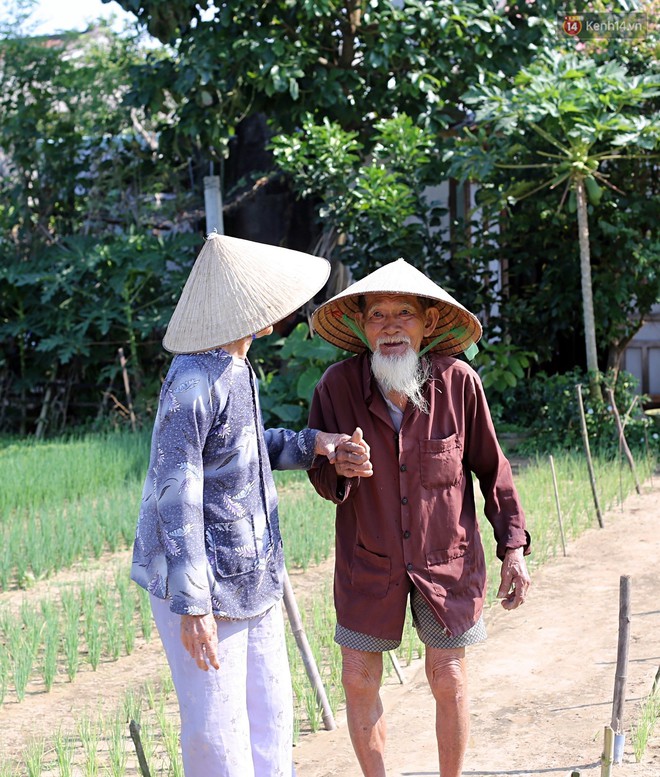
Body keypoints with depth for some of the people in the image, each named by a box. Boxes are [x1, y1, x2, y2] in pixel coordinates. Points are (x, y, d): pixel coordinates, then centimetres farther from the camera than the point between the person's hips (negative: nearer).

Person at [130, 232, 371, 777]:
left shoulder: (236, 369, 8)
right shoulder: (194, 381, -21)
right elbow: (176, 496, -22)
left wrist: (312, 443, 5)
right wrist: (192, 603, -24)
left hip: (252, 576, 9)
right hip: (205, 581, -9)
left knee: (270, 713, 16)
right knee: (217, 726, 0)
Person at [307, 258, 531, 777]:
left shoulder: (458, 382, -14)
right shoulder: (338, 385, -13)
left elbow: (490, 467, -1)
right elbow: (321, 475, -2)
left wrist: (514, 547, -2)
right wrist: (339, 469, -26)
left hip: (447, 558, -1)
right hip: (369, 560, 1)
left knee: (449, 681, 8)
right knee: (359, 680, 5)